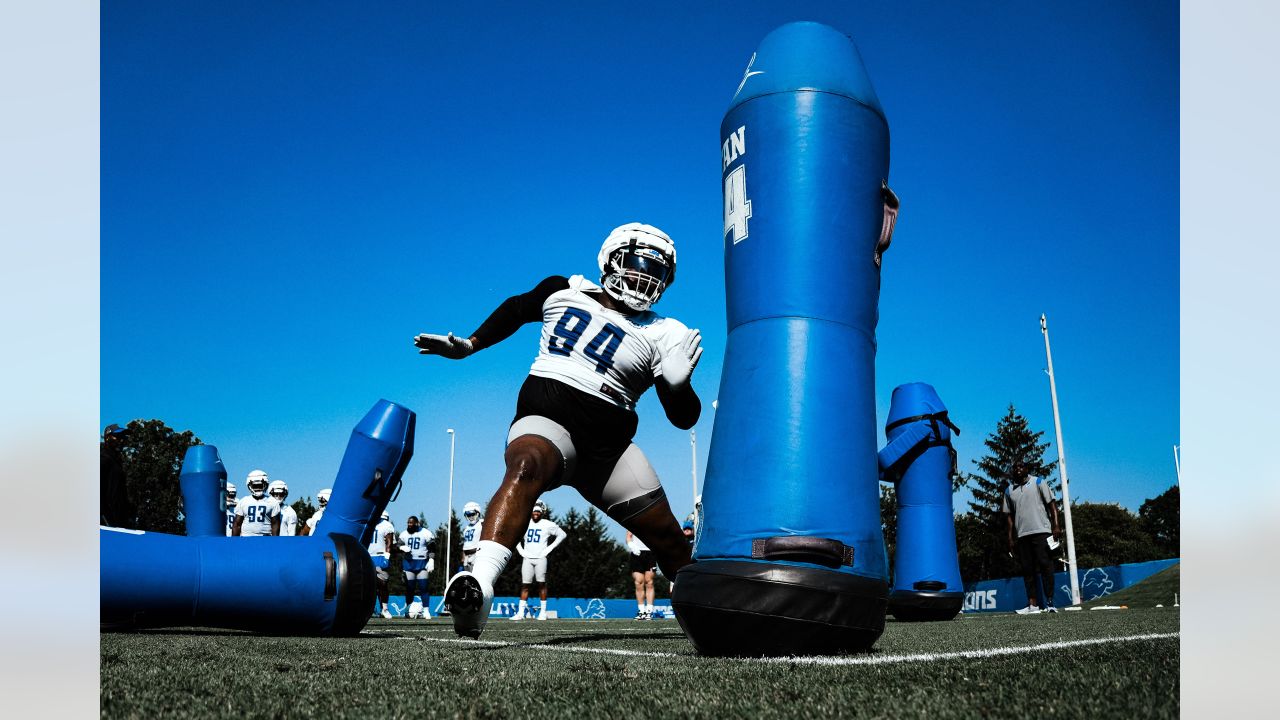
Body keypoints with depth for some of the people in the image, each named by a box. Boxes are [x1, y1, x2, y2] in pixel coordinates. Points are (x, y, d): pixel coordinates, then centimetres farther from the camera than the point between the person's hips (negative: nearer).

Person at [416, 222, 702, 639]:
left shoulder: (660, 335, 4)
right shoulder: (565, 291, 9)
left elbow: (684, 419, 2)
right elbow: (516, 309, 29)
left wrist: (679, 383, -18)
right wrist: (466, 346, 23)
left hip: (608, 447, 3)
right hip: (546, 420, -2)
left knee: (670, 540, 6)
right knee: (527, 467, -38)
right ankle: (479, 584, -54)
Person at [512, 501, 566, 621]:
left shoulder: (548, 525, -1)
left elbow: (562, 535, 5)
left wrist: (549, 548, -1)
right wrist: (520, 550, 10)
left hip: (540, 558, -3)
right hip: (527, 558, 3)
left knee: (541, 584, -3)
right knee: (525, 585, 0)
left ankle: (543, 612, 5)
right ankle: (521, 612, 0)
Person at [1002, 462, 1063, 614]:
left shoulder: (1038, 482, 6)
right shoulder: (1009, 490, 15)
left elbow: (1051, 504, 1)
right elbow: (1010, 515, 17)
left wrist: (1056, 526, -11)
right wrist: (1010, 537, 10)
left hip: (1041, 531, -4)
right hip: (1022, 534, 4)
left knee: (1045, 565, -9)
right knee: (1027, 569, 1)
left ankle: (1050, 603, -8)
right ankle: (1033, 604, 2)